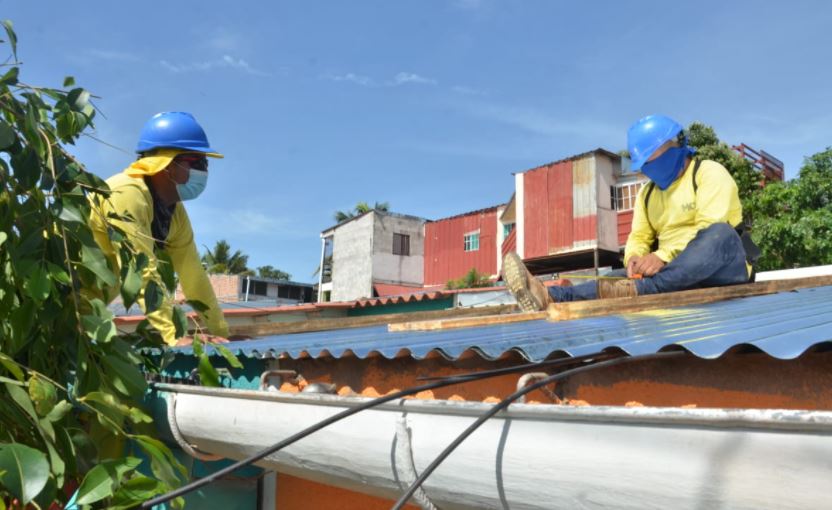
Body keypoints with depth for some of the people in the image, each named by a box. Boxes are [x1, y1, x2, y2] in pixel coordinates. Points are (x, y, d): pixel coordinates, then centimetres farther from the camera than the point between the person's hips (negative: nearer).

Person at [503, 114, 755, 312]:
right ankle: (552, 298, -48)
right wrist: (634, 258, -16)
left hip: (725, 268, -4)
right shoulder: (647, 193, 17)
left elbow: (709, 228, -17)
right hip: (677, 271, 4)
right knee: (624, 280, -23)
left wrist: (663, 256, -29)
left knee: (720, 233, -37)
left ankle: (641, 290, -54)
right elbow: (639, 237, 9)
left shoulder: (710, 173, -3)